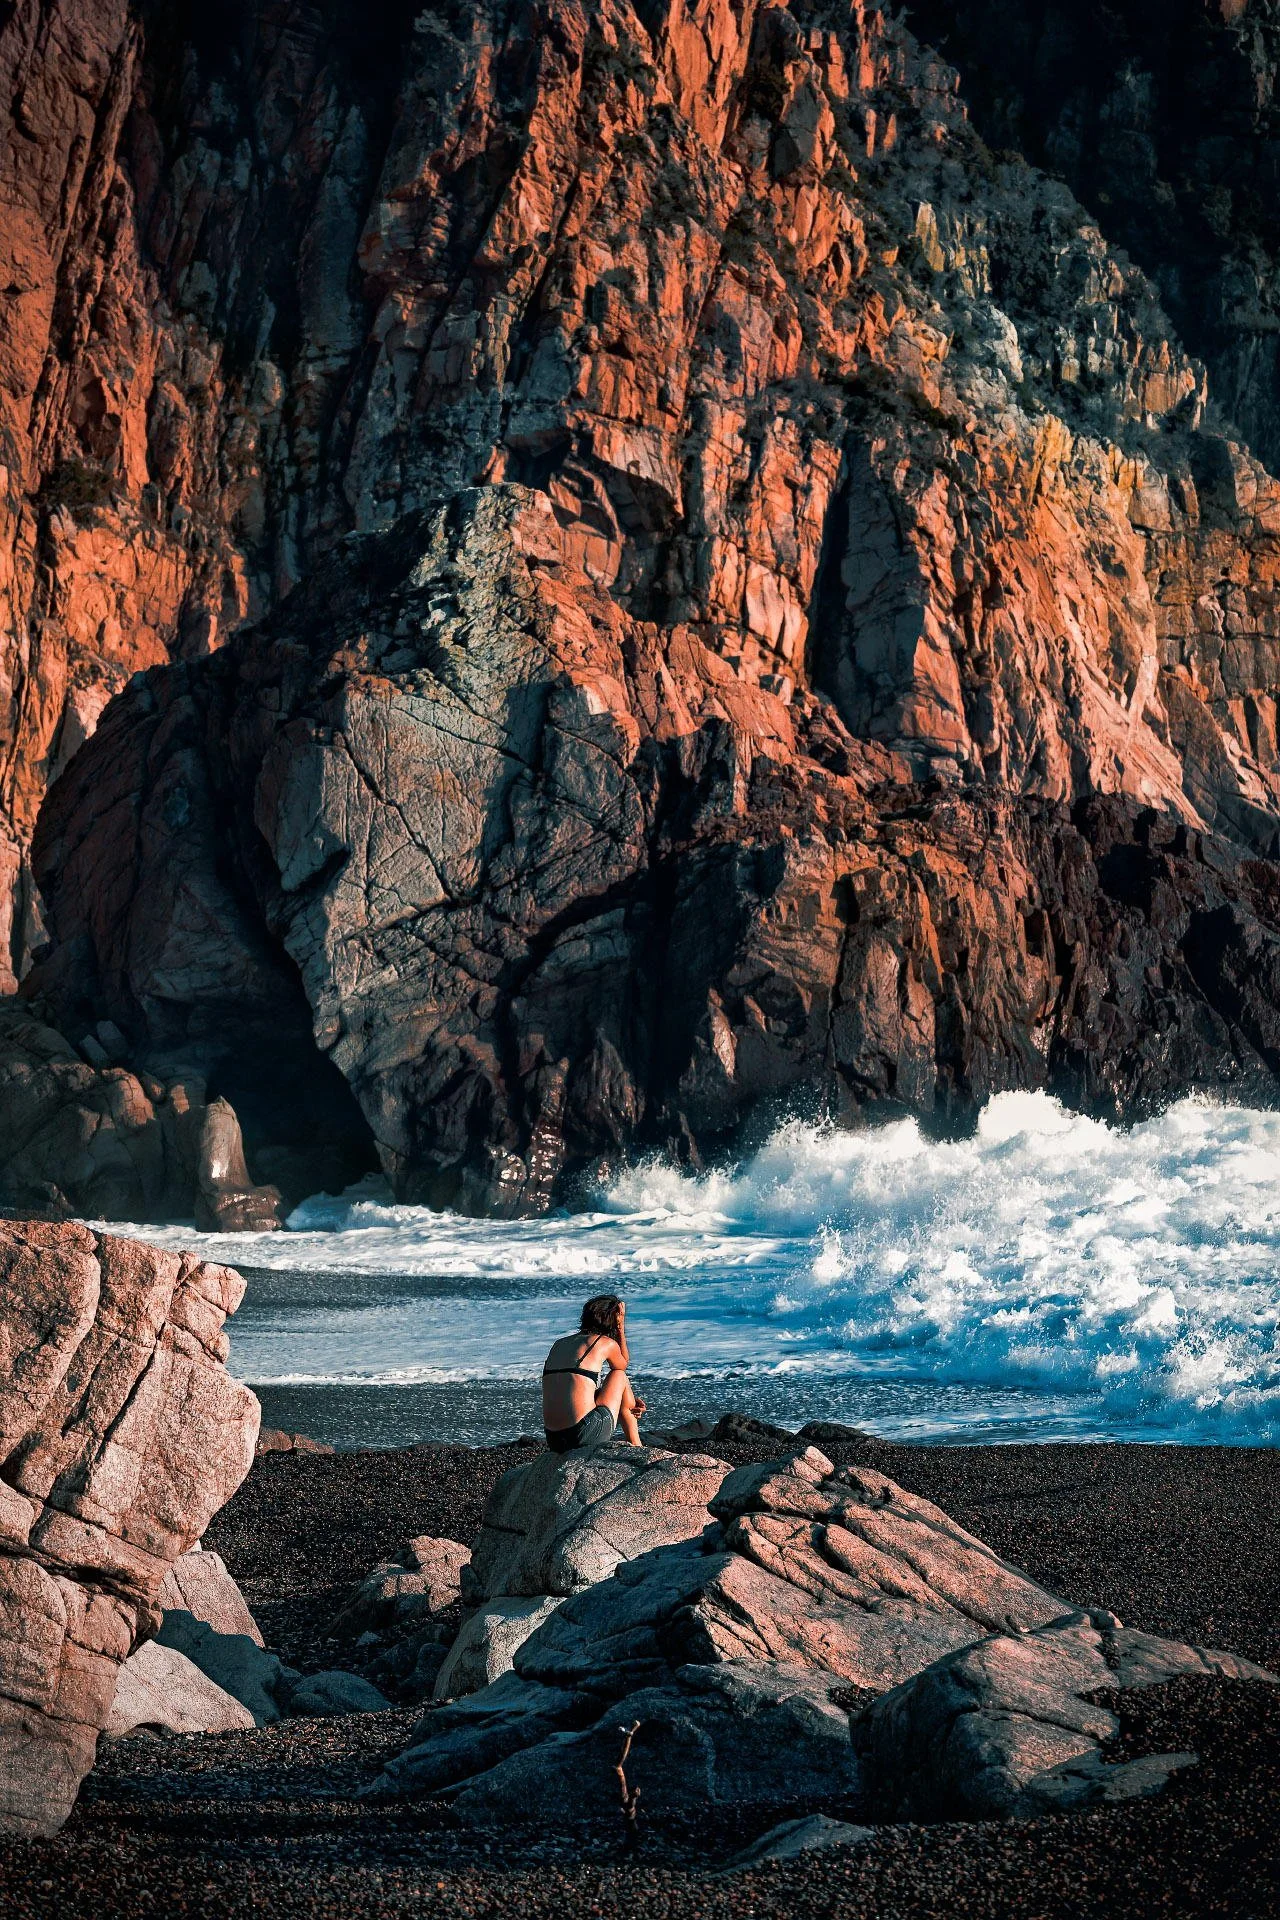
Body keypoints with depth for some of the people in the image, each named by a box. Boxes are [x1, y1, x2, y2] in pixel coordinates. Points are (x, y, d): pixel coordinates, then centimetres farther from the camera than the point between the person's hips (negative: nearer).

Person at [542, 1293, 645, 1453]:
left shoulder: (559, 1344, 19)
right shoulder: (606, 1343, 1)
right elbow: (623, 1365, 25)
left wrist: (627, 1402, 25)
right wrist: (621, 1328, 27)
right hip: (586, 1436, -6)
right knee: (620, 1375, 20)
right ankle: (636, 1448, 26)